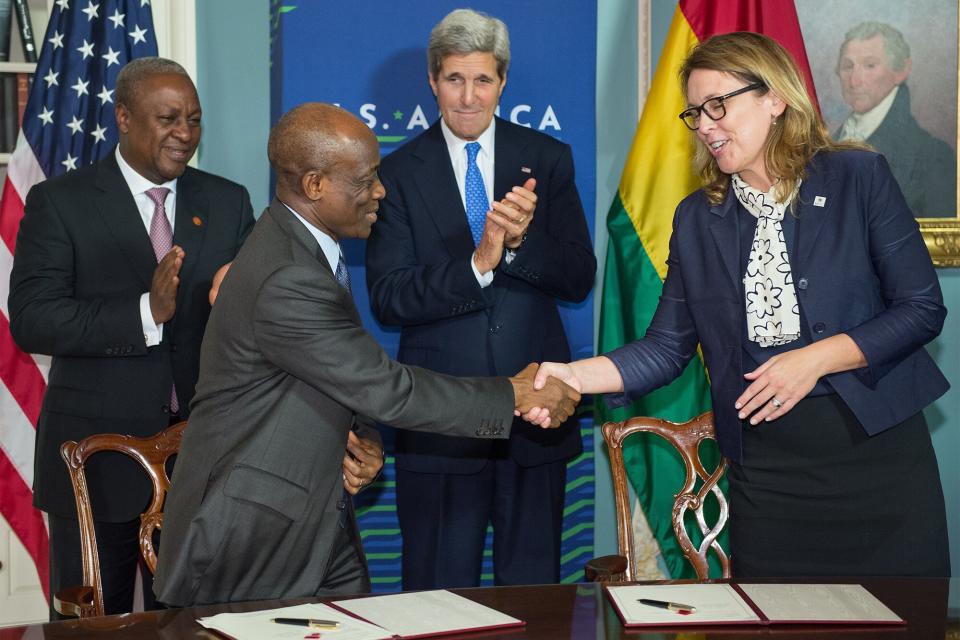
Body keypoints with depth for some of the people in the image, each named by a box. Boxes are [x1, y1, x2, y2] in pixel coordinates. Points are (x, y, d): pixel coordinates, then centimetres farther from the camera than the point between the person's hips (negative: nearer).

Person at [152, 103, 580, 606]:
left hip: (313, 517, 9)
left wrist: (360, 432, -2)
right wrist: (515, 396, -14)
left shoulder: (298, 243, 5)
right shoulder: (287, 282, -26)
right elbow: (388, 390, -22)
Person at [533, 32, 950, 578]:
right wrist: (576, 375, -12)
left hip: (878, 449, -2)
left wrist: (816, 358, -15)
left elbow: (923, 308, -4)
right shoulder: (698, 217, 8)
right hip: (765, 466, 2)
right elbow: (667, 348, 4)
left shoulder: (859, 177, -2)